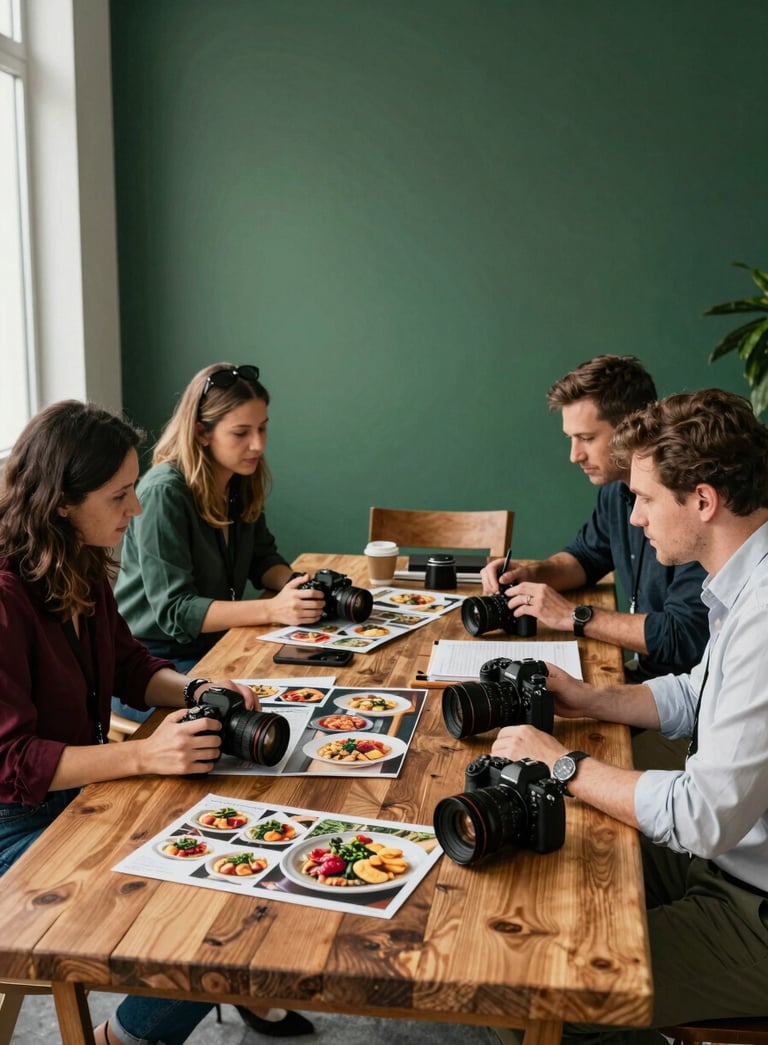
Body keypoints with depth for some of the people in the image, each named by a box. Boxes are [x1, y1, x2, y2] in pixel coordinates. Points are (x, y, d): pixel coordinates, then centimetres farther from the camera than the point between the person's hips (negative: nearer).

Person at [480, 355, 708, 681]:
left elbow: (684, 637, -27)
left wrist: (574, 616, -19)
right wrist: (531, 573, 3)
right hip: (641, 670, 8)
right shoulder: (616, 488, 5)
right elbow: (587, 556, 23)